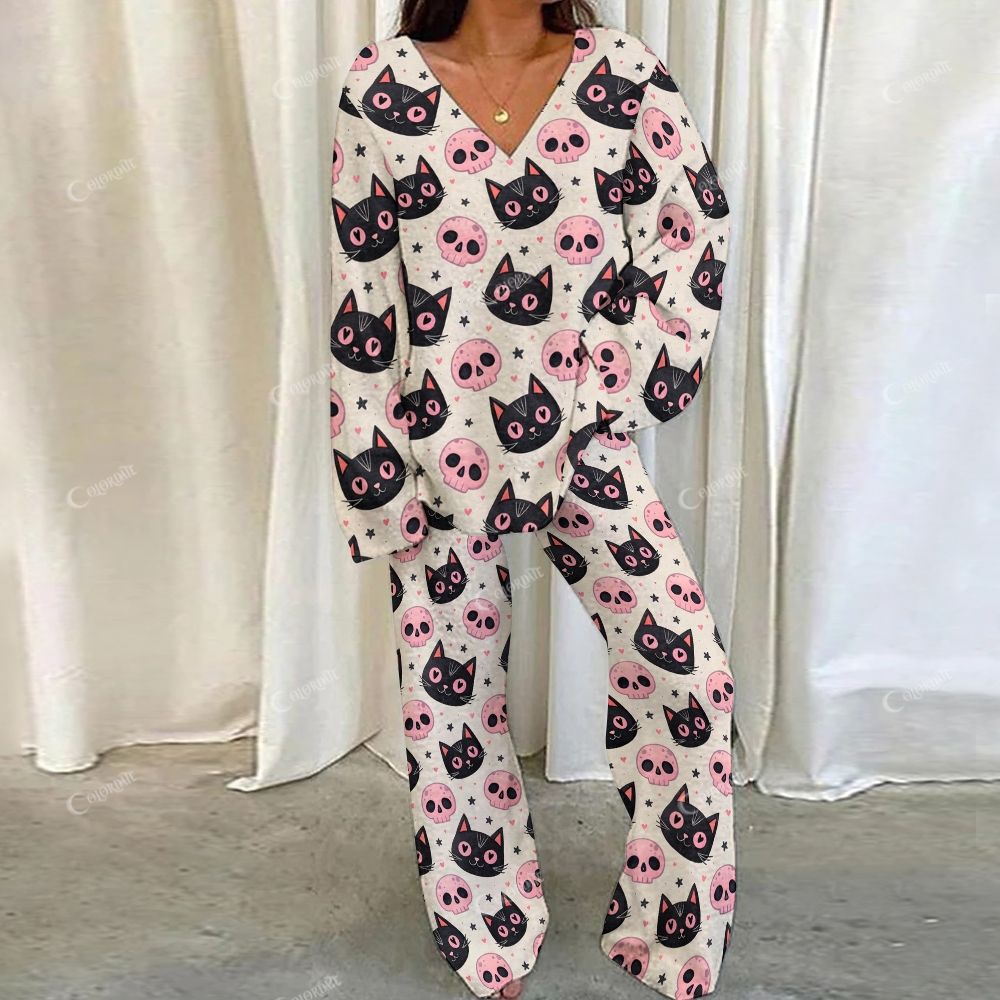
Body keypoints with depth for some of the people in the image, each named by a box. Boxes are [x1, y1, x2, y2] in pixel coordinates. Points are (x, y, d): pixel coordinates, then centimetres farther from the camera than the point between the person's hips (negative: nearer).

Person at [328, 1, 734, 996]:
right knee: (451, 694, 10)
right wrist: (374, 478, -5)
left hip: (583, 438, 1)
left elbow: (696, 226, 5)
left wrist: (634, 381, 1)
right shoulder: (382, 87, -2)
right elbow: (360, 291, -4)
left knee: (687, 668, -5)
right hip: (443, 453, 0)